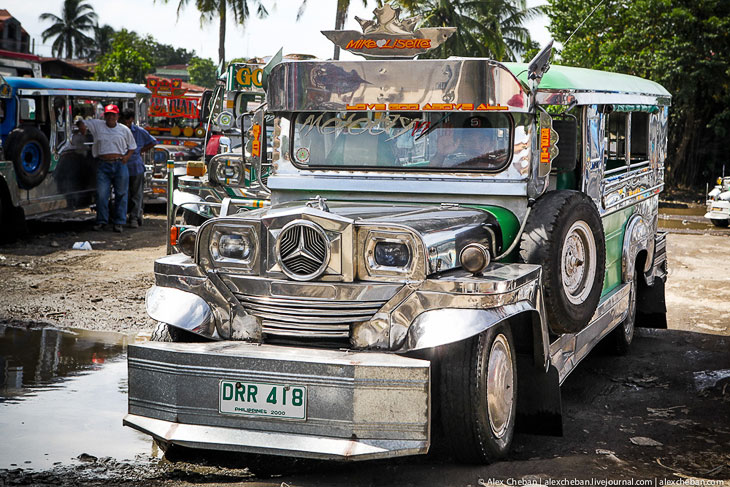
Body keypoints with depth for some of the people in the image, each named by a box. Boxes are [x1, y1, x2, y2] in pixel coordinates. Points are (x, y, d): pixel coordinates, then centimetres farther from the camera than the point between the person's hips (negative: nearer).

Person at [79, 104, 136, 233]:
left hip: (120, 164, 0)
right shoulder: (97, 125, 10)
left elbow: (132, 146, 18)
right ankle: (102, 221, 5)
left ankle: (119, 222, 7)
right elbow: (82, 124, 19)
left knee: (121, 194, 0)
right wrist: (83, 128, -5)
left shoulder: (124, 129, 11)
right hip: (103, 165, 0)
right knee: (101, 194, -4)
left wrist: (127, 156, -1)